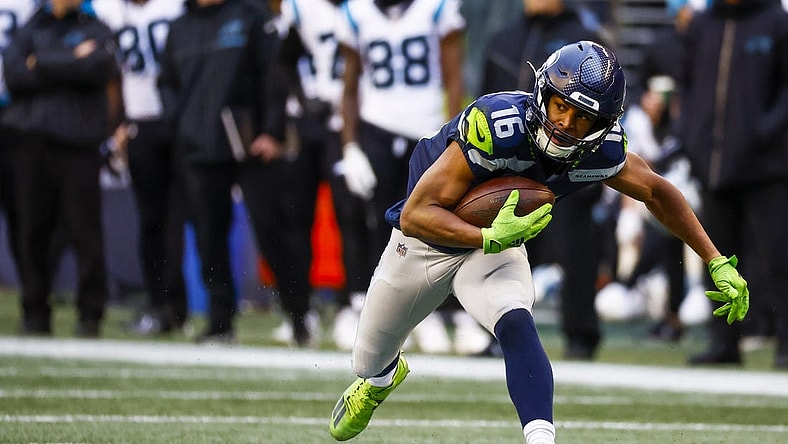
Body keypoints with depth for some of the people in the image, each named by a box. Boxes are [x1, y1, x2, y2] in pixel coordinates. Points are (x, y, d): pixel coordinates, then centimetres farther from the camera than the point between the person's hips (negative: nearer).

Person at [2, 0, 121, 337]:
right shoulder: (32, 28, 16)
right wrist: (69, 64, -7)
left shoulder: (95, 30, 10)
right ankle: (35, 315, 8)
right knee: (32, 233, 2)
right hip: (31, 141, 2)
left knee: (85, 231, -5)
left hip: (77, 144, -2)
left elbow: (98, 67, -10)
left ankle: (90, 315, 1)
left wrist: (41, 63, -3)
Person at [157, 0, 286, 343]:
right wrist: (177, 121, 9)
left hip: (250, 146, -5)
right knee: (208, 236, 4)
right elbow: (167, 83, 26)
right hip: (197, 148, 5)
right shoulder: (179, 29, 15)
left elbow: (274, 75, -5)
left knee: (269, 229, -5)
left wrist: (273, 132, -11)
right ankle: (220, 320, 10)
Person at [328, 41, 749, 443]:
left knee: (516, 326, -31)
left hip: (499, 239, 2)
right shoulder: (497, 125, -39)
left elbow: (656, 192, -1)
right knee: (371, 359, 19)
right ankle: (380, 379, 56)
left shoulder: (602, 150, -23)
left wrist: (717, 262, -1)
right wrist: (488, 239, -51)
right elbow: (415, 215, -37)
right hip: (424, 240, -2)